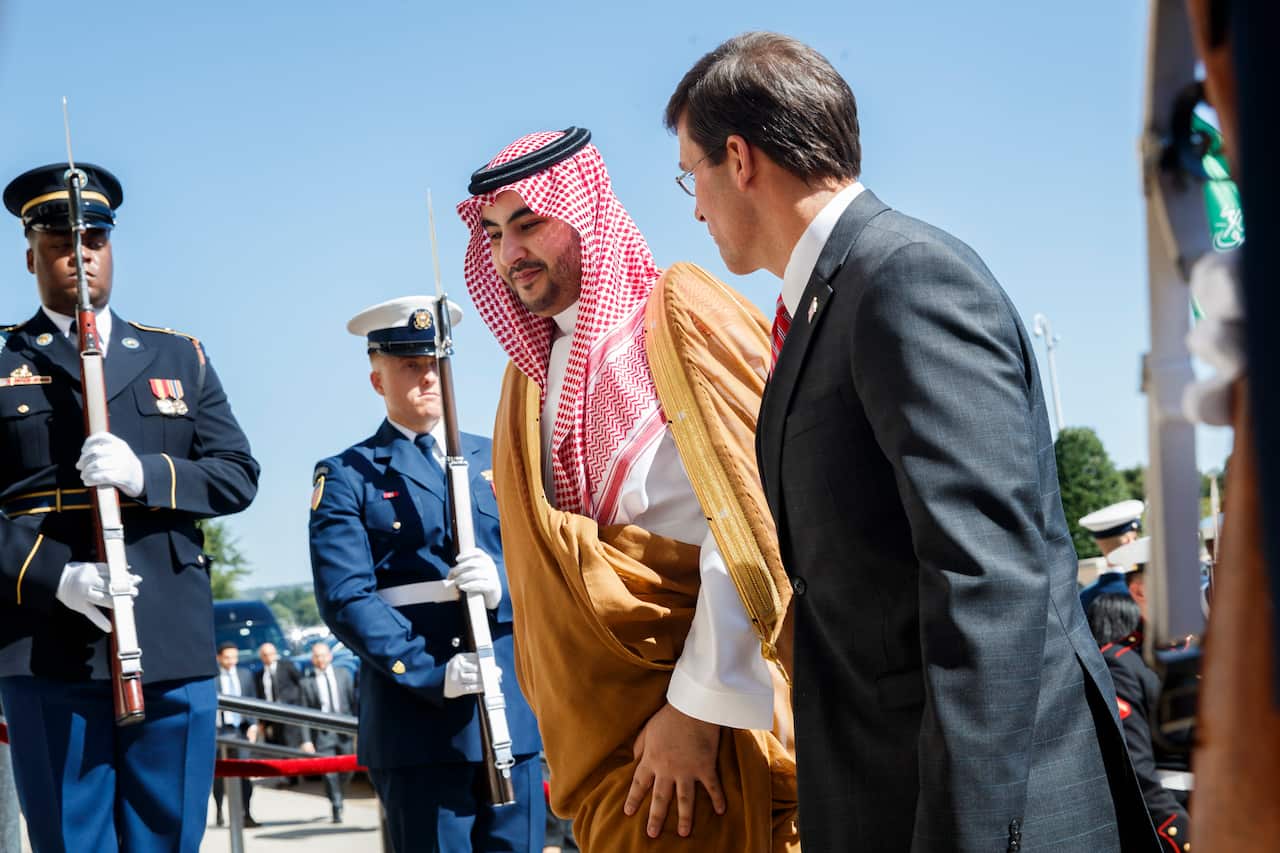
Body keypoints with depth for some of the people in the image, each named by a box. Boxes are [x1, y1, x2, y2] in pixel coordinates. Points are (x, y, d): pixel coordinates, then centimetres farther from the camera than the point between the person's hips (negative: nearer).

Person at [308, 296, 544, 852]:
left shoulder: (493, 461, 17)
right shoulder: (347, 477, 5)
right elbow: (345, 598, -6)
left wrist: (504, 585, -13)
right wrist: (431, 676, -18)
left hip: (512, 709, 4)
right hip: (416, 716, -3)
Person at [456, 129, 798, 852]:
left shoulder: (678, 315, -7)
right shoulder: (531, 372, 14)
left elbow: (747, 519, -15)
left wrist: (699, 706, -18)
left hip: (708, 704, -6)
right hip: (600, 727, 6)